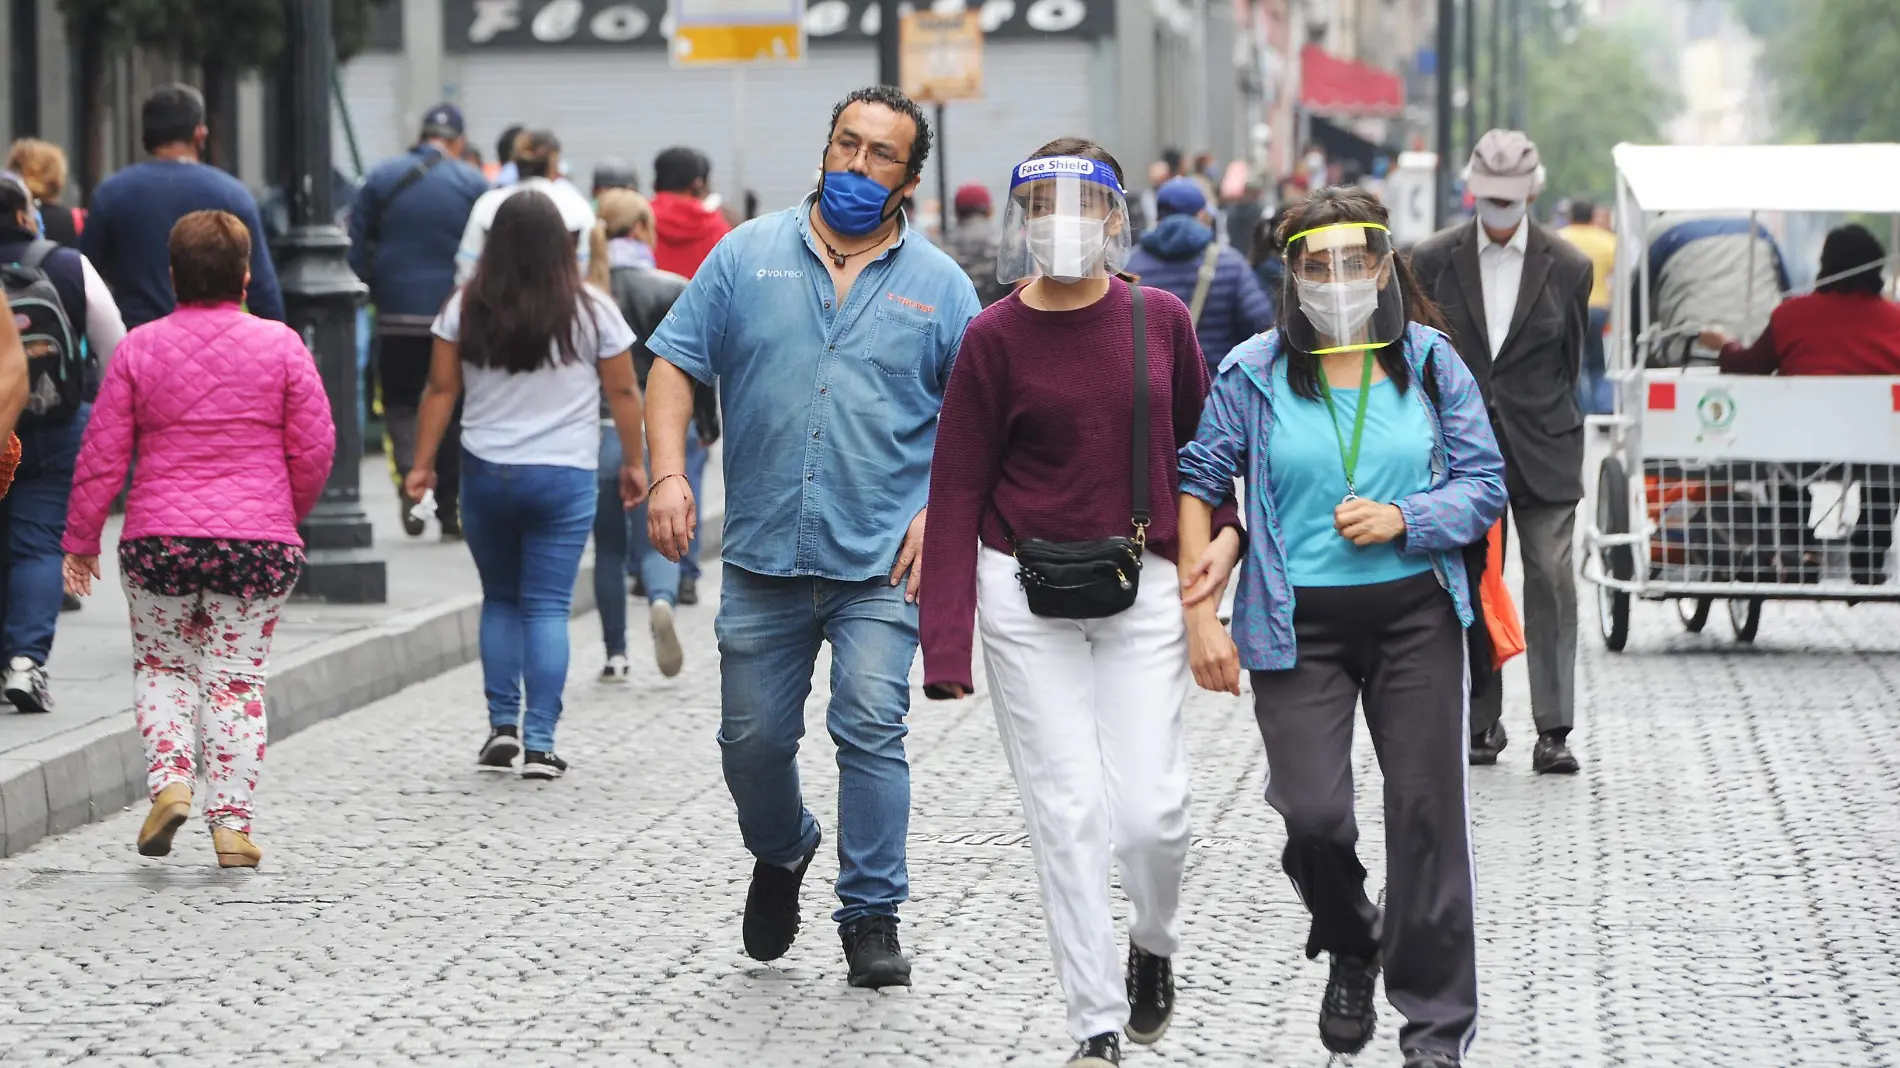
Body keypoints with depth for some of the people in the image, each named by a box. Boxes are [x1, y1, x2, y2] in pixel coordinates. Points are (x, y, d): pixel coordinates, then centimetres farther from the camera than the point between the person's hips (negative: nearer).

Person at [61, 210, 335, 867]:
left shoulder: (139, 348, 0)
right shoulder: (280, 346, -1)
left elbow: (102, 455, 2)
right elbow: (315, 449, 1)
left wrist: (81, 539, 11)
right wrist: (288, 516, 19)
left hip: (159, 539, 0)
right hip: (259, 541, 0)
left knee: (160, 664, 18)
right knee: (238, 675, 7)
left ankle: (169, 781, -3)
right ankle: (232, 819, 0)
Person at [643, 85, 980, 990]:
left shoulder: (939, 286, 5)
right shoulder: (749, 255, 6)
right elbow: (675, 366, 5)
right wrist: (669, 473, -8)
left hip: (882, 562, -2)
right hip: (763, 556, 2)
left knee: (871, 727, -12)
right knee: (752, 738, 8)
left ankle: (872, 917, -2)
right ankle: (780, 856, 38)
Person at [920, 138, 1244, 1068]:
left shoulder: (1160, 320, 0)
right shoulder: (994, 339, -5)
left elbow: (1198, 440, 16)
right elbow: (956, 491, -4)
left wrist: (1222, 532, -2)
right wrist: (946, 648, -9)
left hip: (1141, 587, 1)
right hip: (1025, 592, -1)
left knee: (1150, 810, -6)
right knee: (1066, 813, -4)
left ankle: (1153, 947, 27)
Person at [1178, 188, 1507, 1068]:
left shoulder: (1430, 362, 2)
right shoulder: (1255, 374, 0)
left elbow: (1485, 485, 4)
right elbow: (1197, 481, 4)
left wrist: (1402, 520, -15)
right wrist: (1200, 613, -3)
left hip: (1414, 614, 1)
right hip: (1300, 624, -1)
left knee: (1427, 810, -1)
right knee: (1313, 813, -9)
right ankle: (1351, 949, 25)